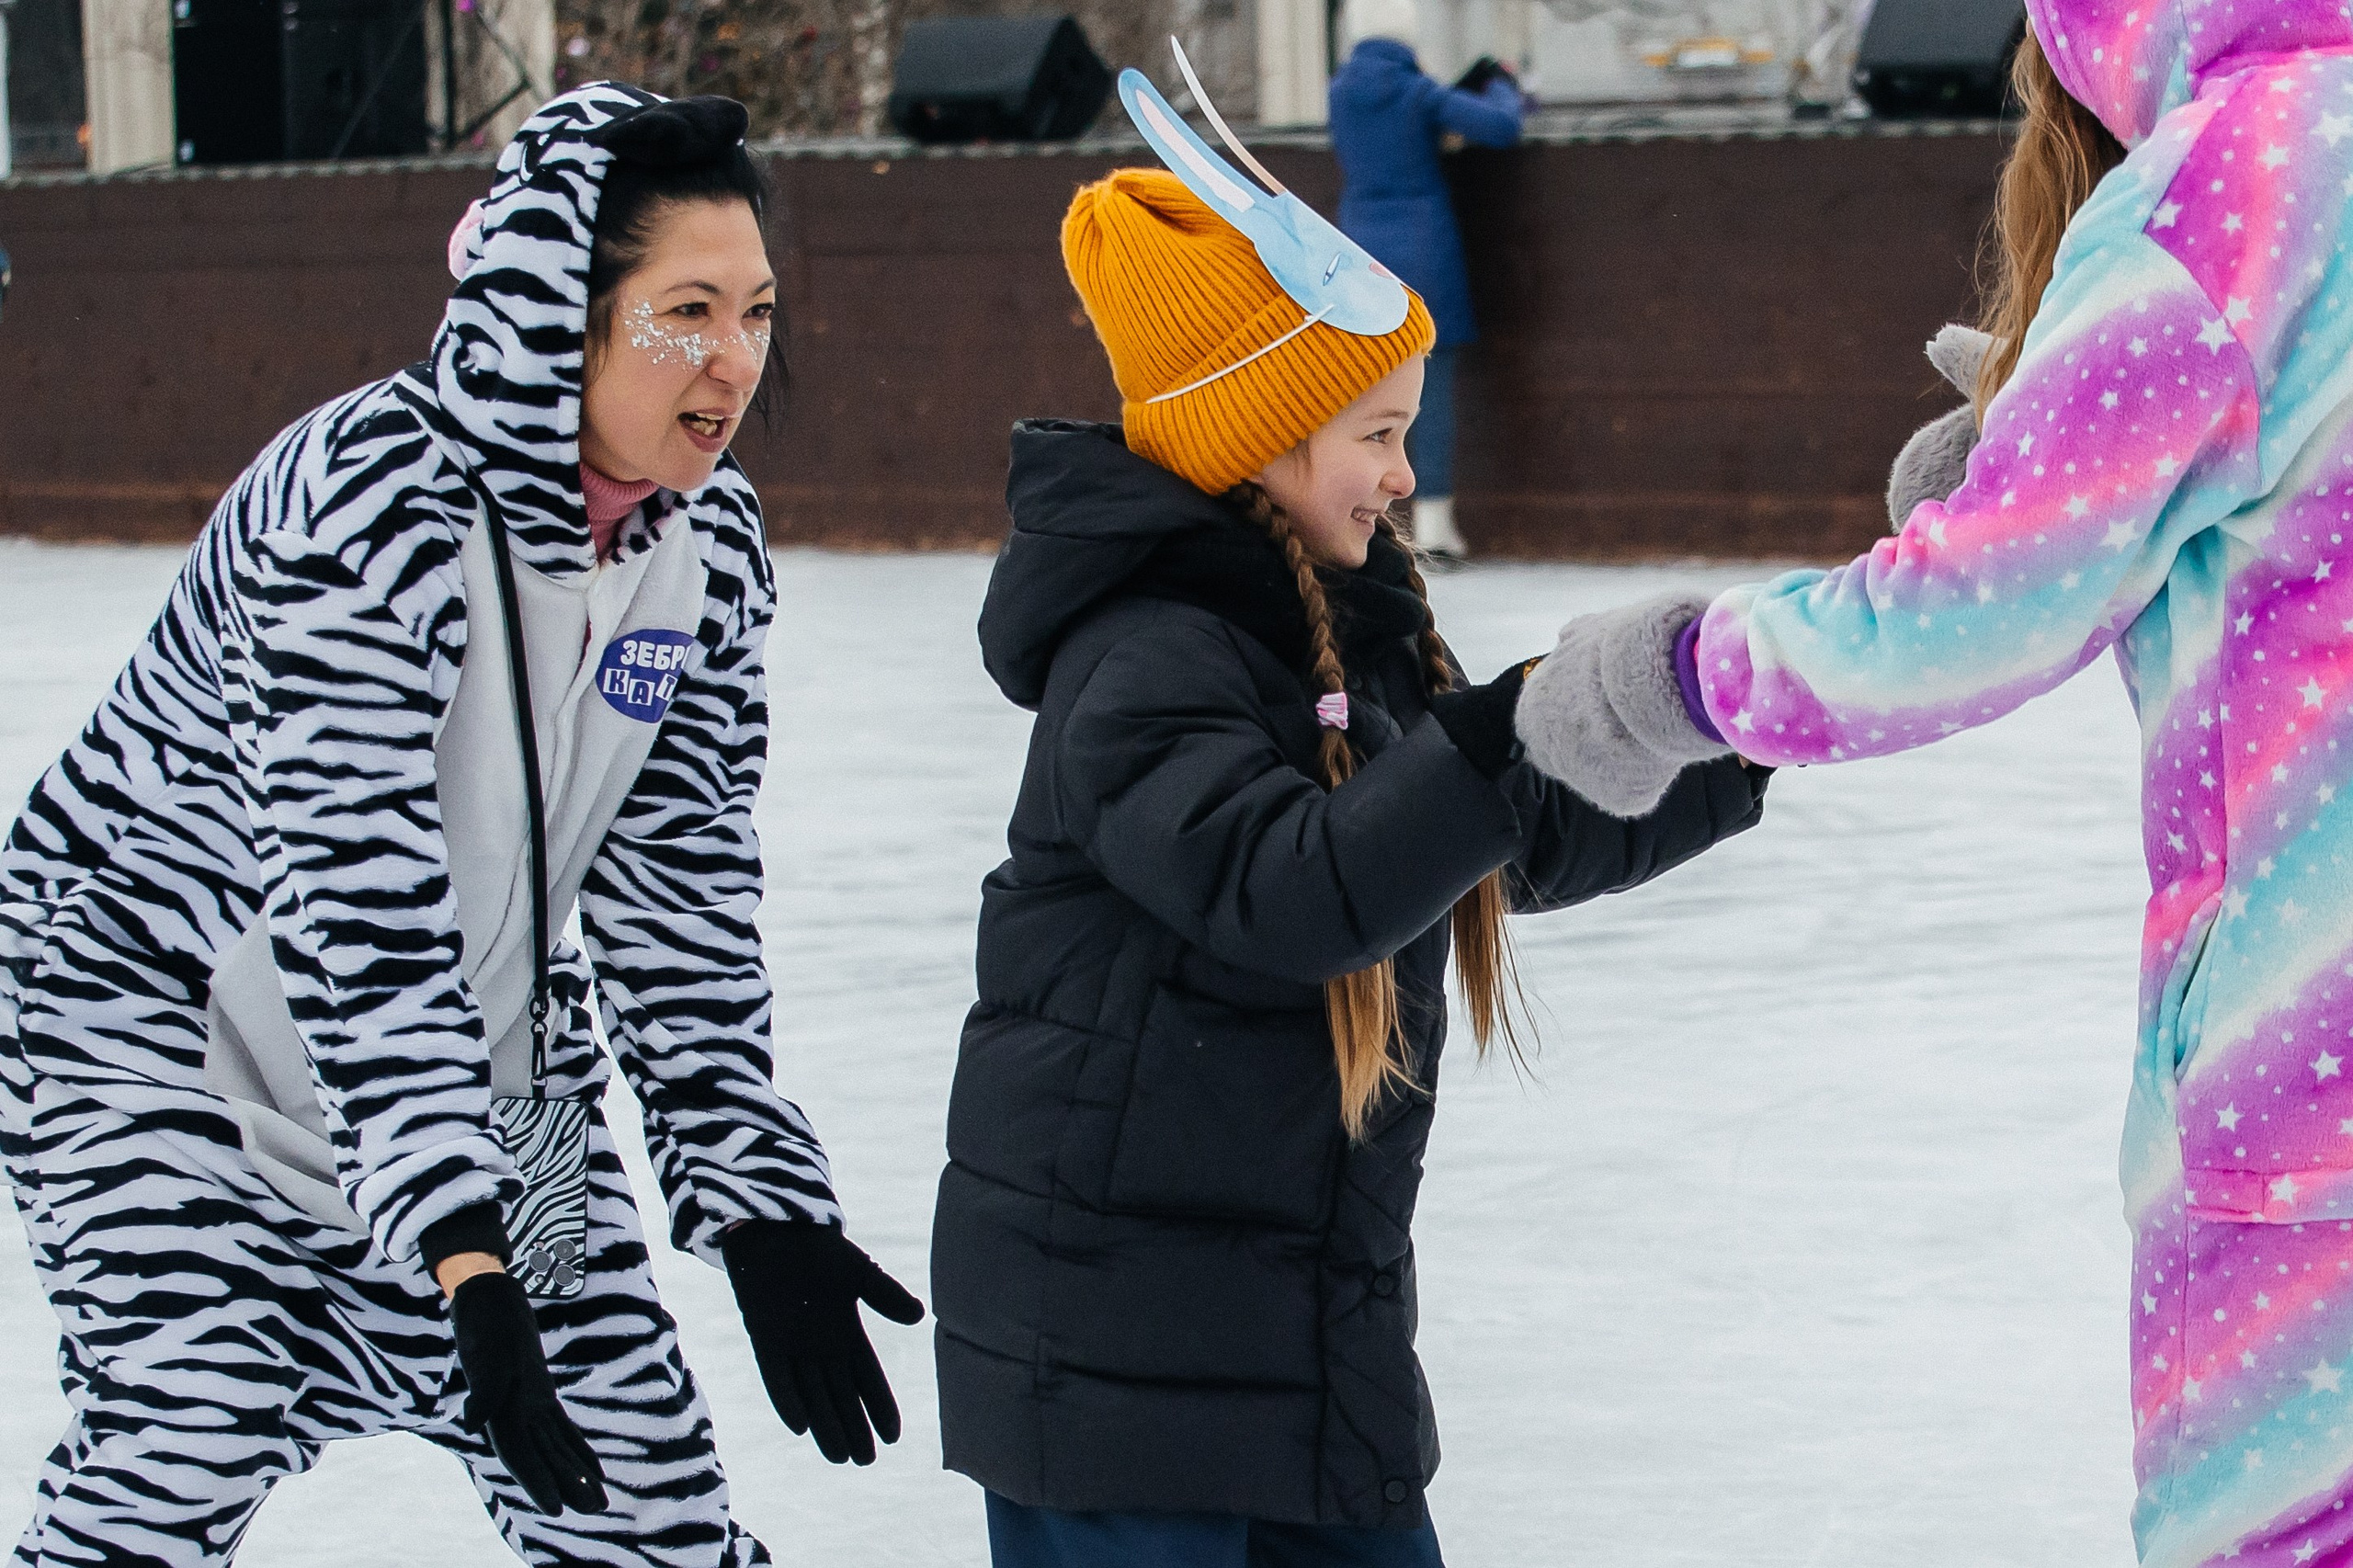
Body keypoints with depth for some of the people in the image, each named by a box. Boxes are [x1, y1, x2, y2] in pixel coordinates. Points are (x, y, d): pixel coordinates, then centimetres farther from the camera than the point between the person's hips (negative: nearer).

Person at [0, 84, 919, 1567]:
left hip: (480, 1053, 6)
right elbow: (352, 907, -34)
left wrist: (763, 1207, -7)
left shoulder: (711, 541, -7)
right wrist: (467, 1259, -40)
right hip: (161, 1008, -6)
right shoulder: (370, 497, -29)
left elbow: (679, 899, -1)